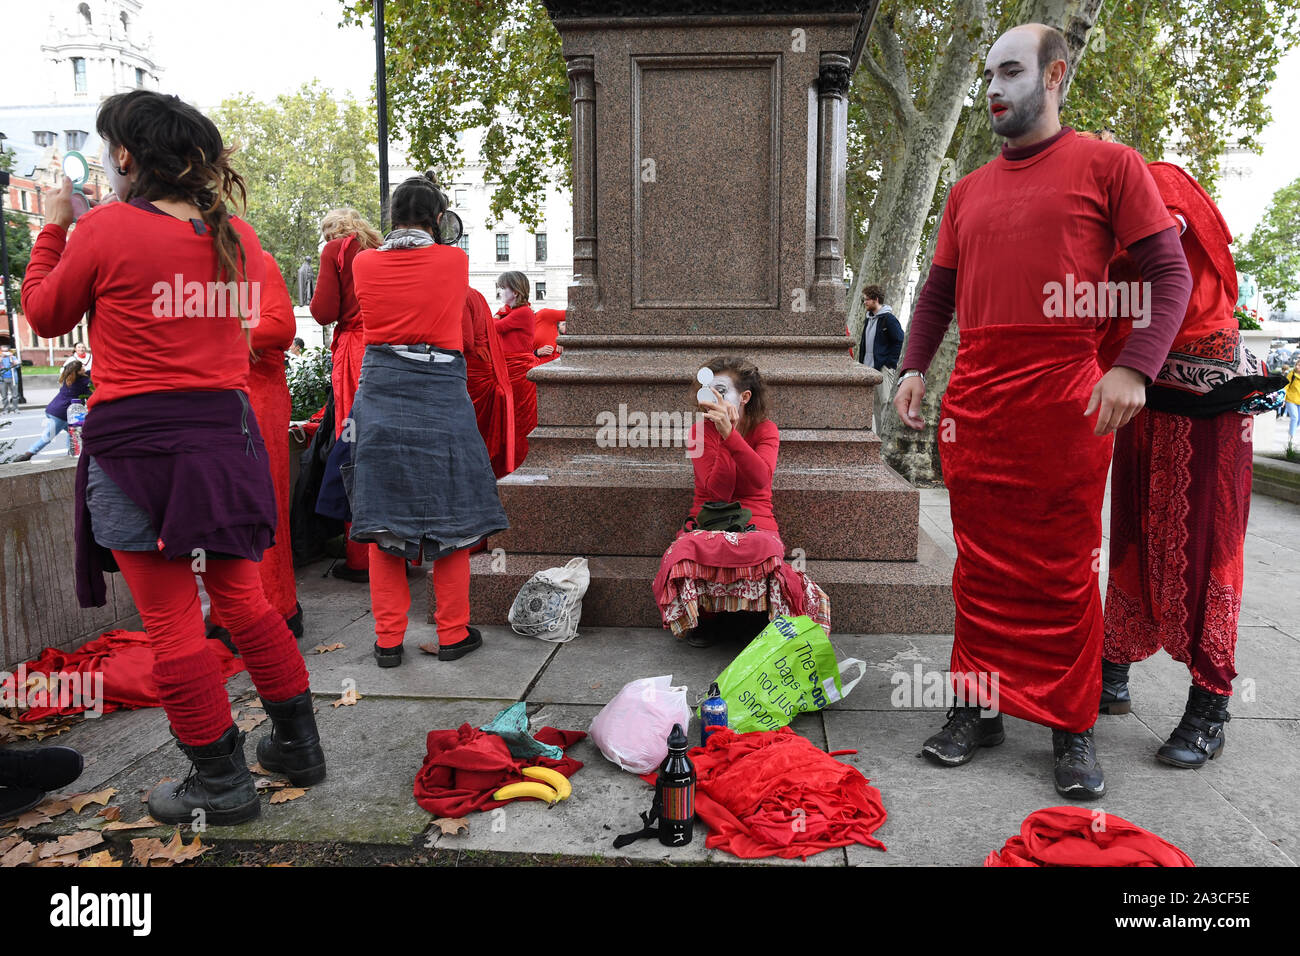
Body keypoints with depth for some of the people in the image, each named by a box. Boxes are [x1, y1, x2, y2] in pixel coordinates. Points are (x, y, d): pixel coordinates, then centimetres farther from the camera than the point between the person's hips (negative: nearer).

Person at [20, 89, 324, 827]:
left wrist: (54, 228, 17)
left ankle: (222, 782, 14)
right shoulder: (239, 237, 4)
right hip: (225, 432, 5)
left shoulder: (106, 229, -8)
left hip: (137, 440, -5)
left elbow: (45, 317, 5)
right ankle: (299, 743, 27)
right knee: (242, 595, 18)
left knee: (171, 619, 4)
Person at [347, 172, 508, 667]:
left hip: (380, 395, 2)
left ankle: (388, 638, 12)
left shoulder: (364, 263, 2)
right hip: (441, 392, -2)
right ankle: (453, 633, 15)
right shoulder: (455, 260, -2)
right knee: (450, 515, 8)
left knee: (383, 517, 8)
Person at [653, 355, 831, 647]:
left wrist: (729, 432, -28)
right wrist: (725, 434, -18)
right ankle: (703, 618, -5)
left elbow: (760, 479, -20)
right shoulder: (700, 431, 1)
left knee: (763, 550, -39)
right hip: (708, 523, 1)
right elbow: (718, 491, -13)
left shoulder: (765, 429, 3)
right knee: (687, 551, -36)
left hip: (754, 522, 0)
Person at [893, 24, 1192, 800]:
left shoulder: (1108, 166, 5)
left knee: (1066, 569, 2)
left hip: (1066, 404, -4)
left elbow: (1171, 272, 0)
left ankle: (1073, 728, 15)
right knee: (982, 566, 7)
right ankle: (980, 706, 18)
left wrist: (1134, 368, -14)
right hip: (973, 407, 4)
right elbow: (940, 292, 21)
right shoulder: (968, 191, 18)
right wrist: (914, 367, 6)